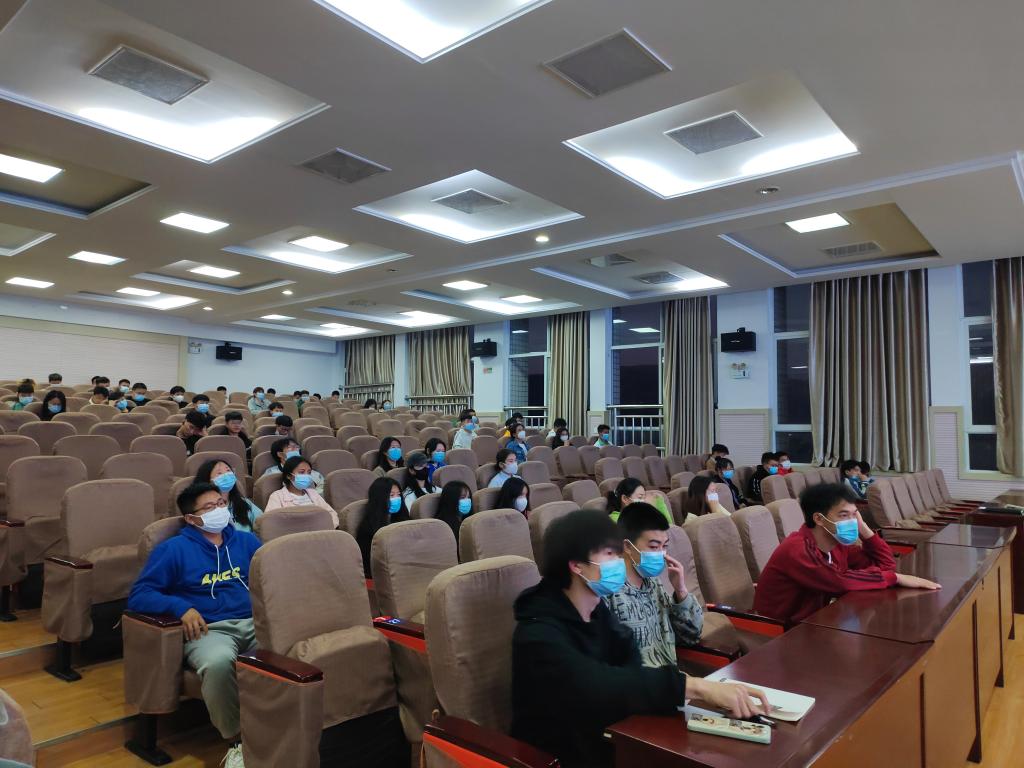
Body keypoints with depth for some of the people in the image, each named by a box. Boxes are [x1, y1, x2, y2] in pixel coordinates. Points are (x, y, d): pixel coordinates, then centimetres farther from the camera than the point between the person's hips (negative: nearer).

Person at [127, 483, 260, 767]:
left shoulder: (245, 540, 21)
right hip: (210, 629, -2)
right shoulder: (173, 548, 10)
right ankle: (238, 741, -18)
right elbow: (138, 595, 4)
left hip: (256, 621, 3)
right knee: (218, 663, -40)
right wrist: (181, 607, -13)